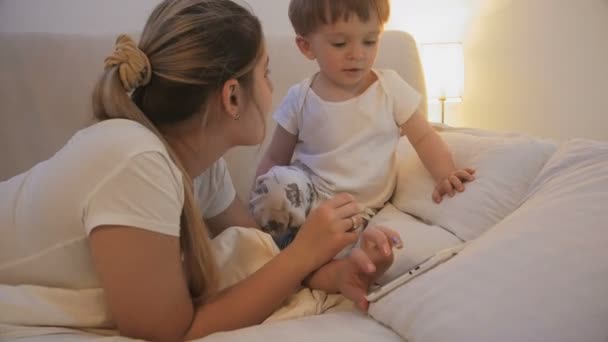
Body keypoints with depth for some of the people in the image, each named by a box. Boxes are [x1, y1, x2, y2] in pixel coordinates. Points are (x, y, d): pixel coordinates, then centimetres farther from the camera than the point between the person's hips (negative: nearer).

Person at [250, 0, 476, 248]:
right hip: (308, 189, 0)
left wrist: (445, 175, -15)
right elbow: (274, 158, 5)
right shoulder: (300, 98, -4)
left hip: (361, 205, 1)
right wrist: (257, 201, -6)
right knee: (275, 184, -33)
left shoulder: (390, 88, -5)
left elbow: (423, 137, 2)